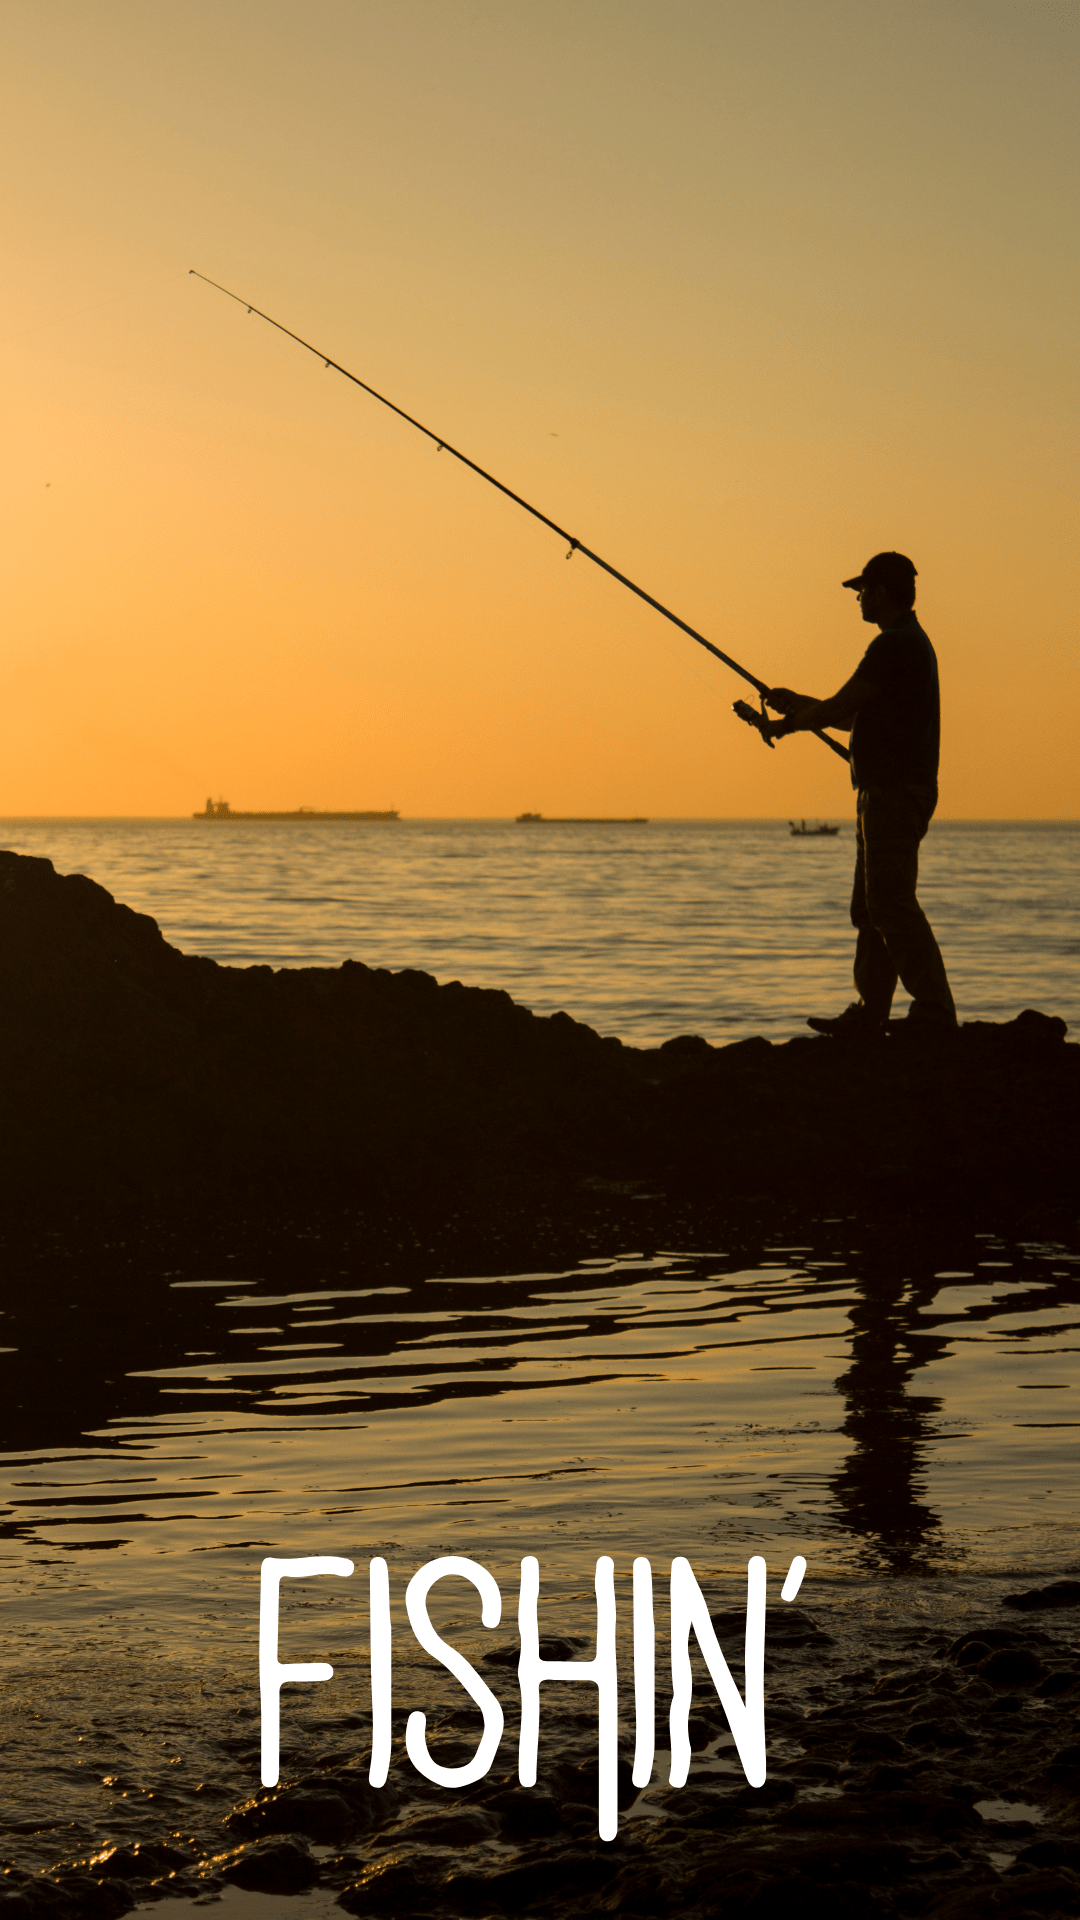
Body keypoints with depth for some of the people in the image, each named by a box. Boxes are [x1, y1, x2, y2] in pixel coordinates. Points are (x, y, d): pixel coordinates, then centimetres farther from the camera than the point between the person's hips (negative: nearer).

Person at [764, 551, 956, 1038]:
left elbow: (838, 709, -13)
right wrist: (800, 704, 25)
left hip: (895, 791, -11)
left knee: (891, 904, -12)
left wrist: (790, 724, 5)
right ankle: (870, 1014, 13)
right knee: (871, 906, 11)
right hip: (889, 792, 11)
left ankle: (935, 1011, -13)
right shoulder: (911, 643, 20)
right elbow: (858, 716, 25)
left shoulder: (895, 646, -15)